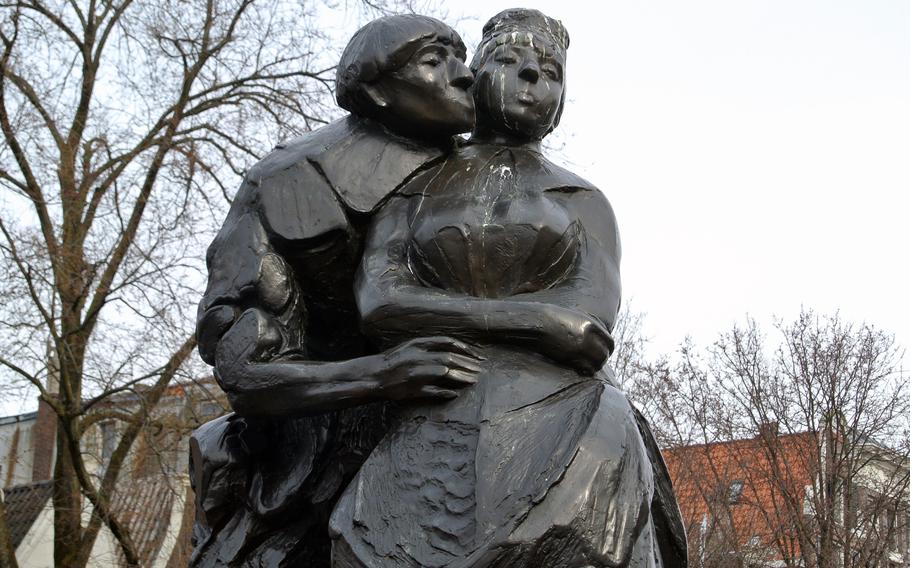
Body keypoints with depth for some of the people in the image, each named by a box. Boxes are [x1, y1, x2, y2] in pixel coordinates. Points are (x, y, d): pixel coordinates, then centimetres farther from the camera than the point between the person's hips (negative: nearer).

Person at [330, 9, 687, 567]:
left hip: (563, 435, 0)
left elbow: (590, 324, -1)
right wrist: (534, 318, -8)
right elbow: (379, 303, -1)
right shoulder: (411, 196, 18)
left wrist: (438, 316, -2)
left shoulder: (585, 202, 17)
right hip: (433, 442, 0)